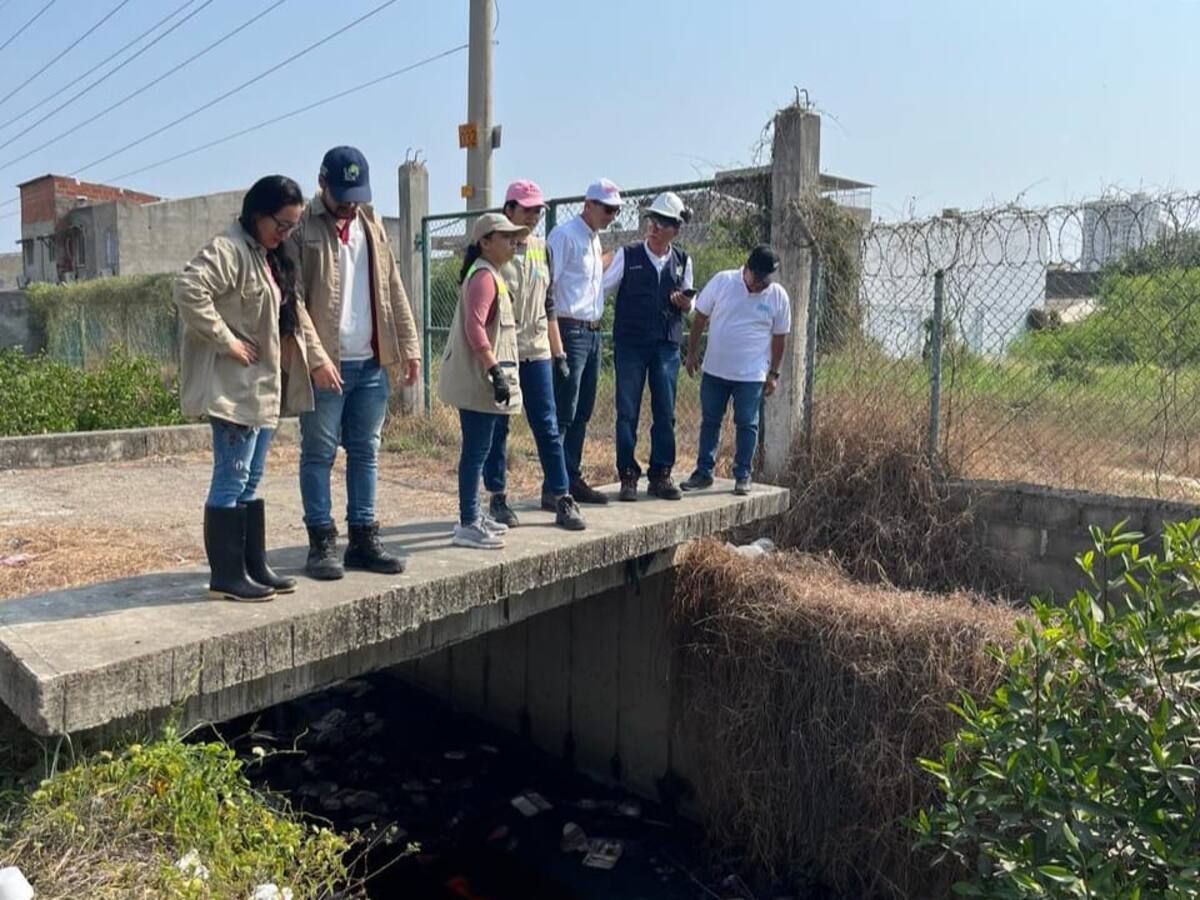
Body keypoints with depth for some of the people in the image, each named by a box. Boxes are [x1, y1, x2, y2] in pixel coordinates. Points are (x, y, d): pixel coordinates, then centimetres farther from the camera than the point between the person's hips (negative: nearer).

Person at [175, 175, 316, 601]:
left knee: (250, 482, 13)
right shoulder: (228, 249, -13)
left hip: (264, 386, 9)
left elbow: (287, 313, 25)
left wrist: (313, 352, 11)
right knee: (231, 480, -3)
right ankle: (225, 576, 5)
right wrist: (225, 340, -22)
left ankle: (255, 567, 21)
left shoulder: (269, 257, 16)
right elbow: (188, 290, -27)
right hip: (234, 387, -9)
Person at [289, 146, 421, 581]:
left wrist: (409, 345, 7)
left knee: (365, 453, 10)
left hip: (372, 363, 6)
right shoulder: (302, 229, -5)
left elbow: (393, 290, 14)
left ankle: (363, 539, 18)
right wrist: (316, 357, -19)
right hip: (325, 366, -5)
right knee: (319, 454, 3)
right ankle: (322, 543, 12)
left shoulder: (372, 224, 13)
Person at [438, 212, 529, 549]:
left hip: (480, 380, 11)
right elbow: (474, 328, -25)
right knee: (477, 449, -7)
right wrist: (495, 371, -27)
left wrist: (496, 370, 23)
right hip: (478, 379, -11)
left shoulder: (490, 275, 19)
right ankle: (467, 525, -2)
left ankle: (472, 516, 24)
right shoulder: (484, 276, -14)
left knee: (478, 448, 15)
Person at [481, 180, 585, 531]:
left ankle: (561, 498, 8)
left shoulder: (542, 249, 13)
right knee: (497, 427, 5)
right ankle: (497, 497, 16)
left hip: (537, 352, 5)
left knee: (548, 426, 3)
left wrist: (559, 353, 13)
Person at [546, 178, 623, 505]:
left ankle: (572, 478, 19)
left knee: (582, 413, 11)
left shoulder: (595, 240, 19)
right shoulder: (565, 235, -9)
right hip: (570, 330, -9)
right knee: (563, 413, -7)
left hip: (592, 332, 9)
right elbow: (547, 284, -15)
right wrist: (552, 338, -19)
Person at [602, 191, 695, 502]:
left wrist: (684, 303, -6)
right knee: (627, 412, 0)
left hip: (667, 345, 3)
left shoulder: (682, 262, 9)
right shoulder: (627, 255, 1)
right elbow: (600, 287, 2)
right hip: (630, 344, -2)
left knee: (665, 413, 4)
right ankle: (628, 476, 8)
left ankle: (661, 476, 14)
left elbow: (688, 304, 16)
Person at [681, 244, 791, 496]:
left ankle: (742, 476, 15)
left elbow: (779, 337, 5)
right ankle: (703, 472, 19)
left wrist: (773, 373, 5)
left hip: (752, 375, -1)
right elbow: (700, 317, 2)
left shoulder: (779, 296, -4)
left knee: (747, 424, 4)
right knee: (710, 421, 8)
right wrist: (692, 352, 2)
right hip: (715, 370, 1)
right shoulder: (722, 281, -6)